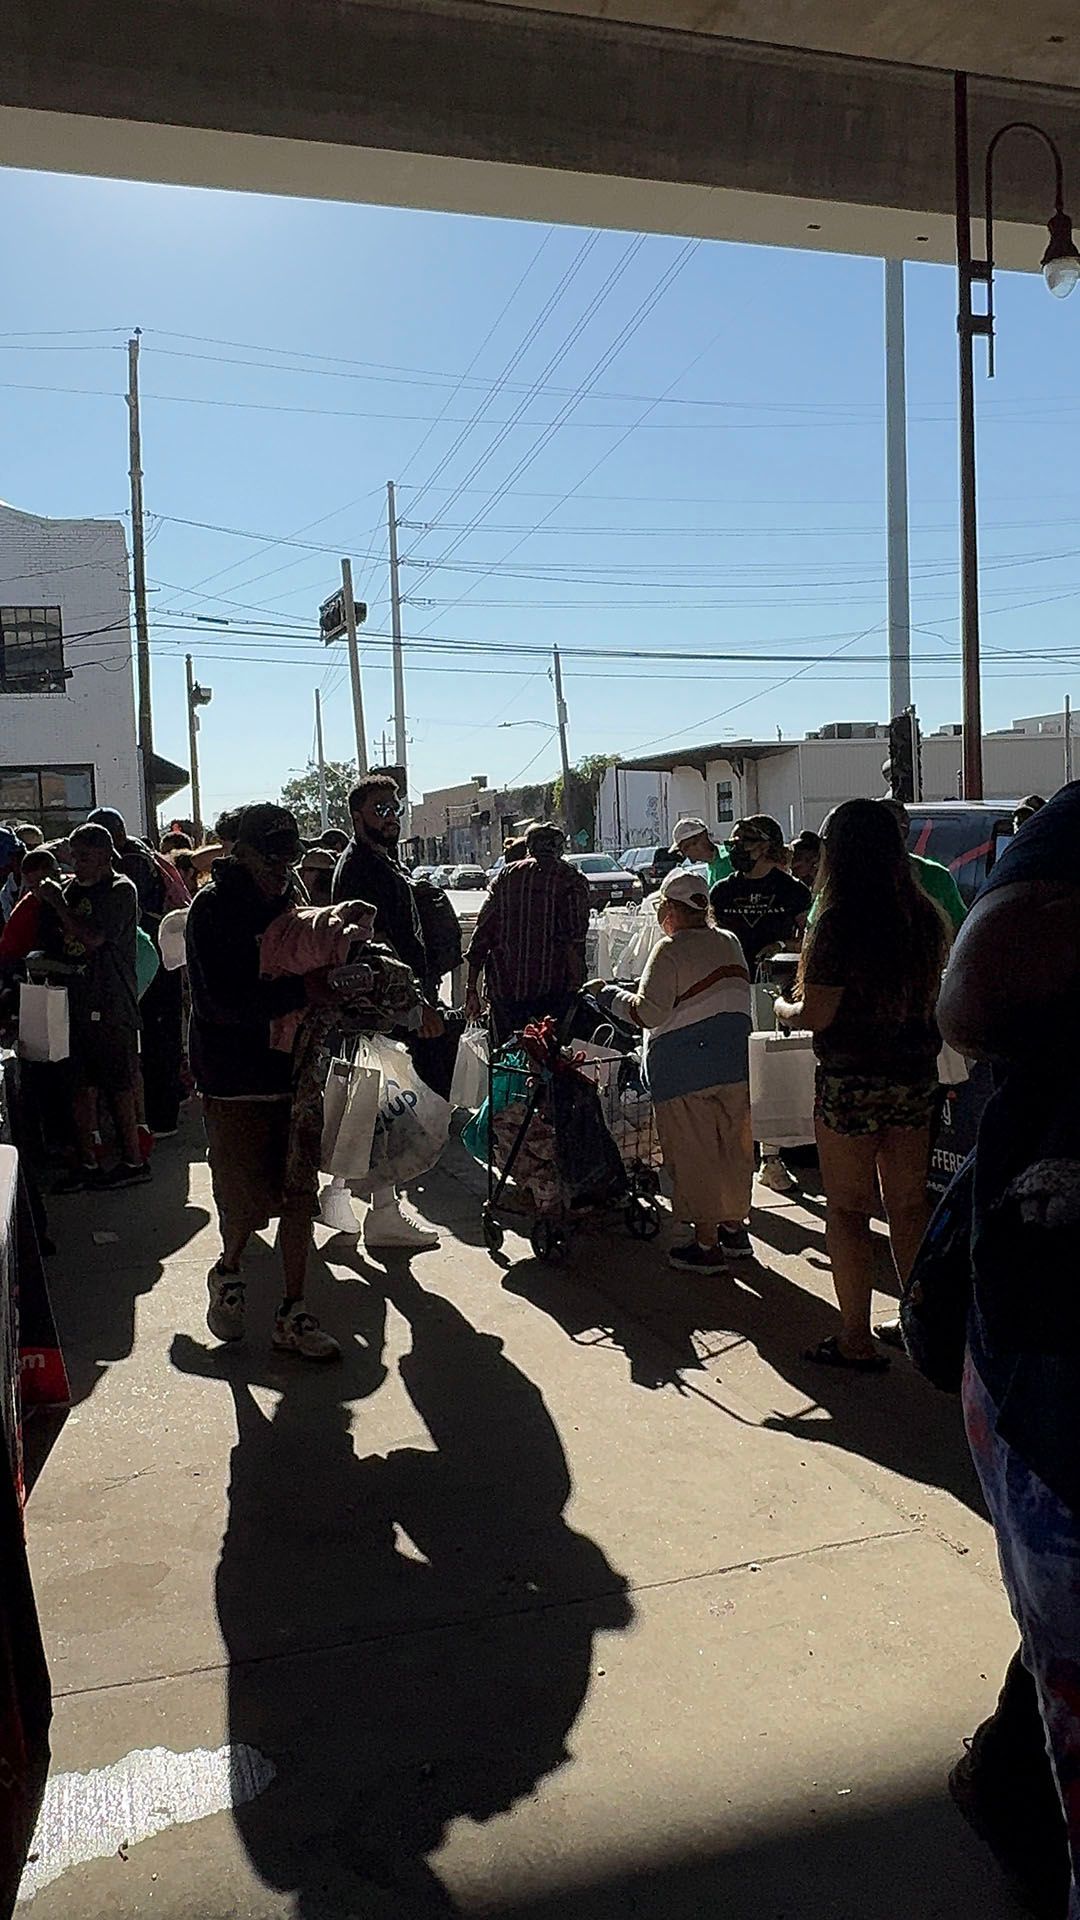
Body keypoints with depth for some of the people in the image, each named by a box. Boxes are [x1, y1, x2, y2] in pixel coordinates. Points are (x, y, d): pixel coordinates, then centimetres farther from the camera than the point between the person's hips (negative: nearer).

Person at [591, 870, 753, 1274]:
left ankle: (706, 1244, 7)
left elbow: (649, 1012, -18)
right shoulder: (729, 944, 9)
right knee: (731, 1147, 17)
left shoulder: (670, 951, -13)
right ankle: (734, 1227, 29)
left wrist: (608, 993, -6)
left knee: (693, 1154, 2)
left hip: (684, 1071, -7)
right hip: (734, 1064, 7)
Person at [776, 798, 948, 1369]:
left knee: (848, 1210, 5)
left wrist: (785, 1009, 4)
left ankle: (856, 1340, 11)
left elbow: (817, 1015, -16)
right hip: (917, 1077, 6)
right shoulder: (925, 917, 3)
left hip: (851, 1083, -6)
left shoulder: (839, 920, -16)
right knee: (910, 1205, 15)